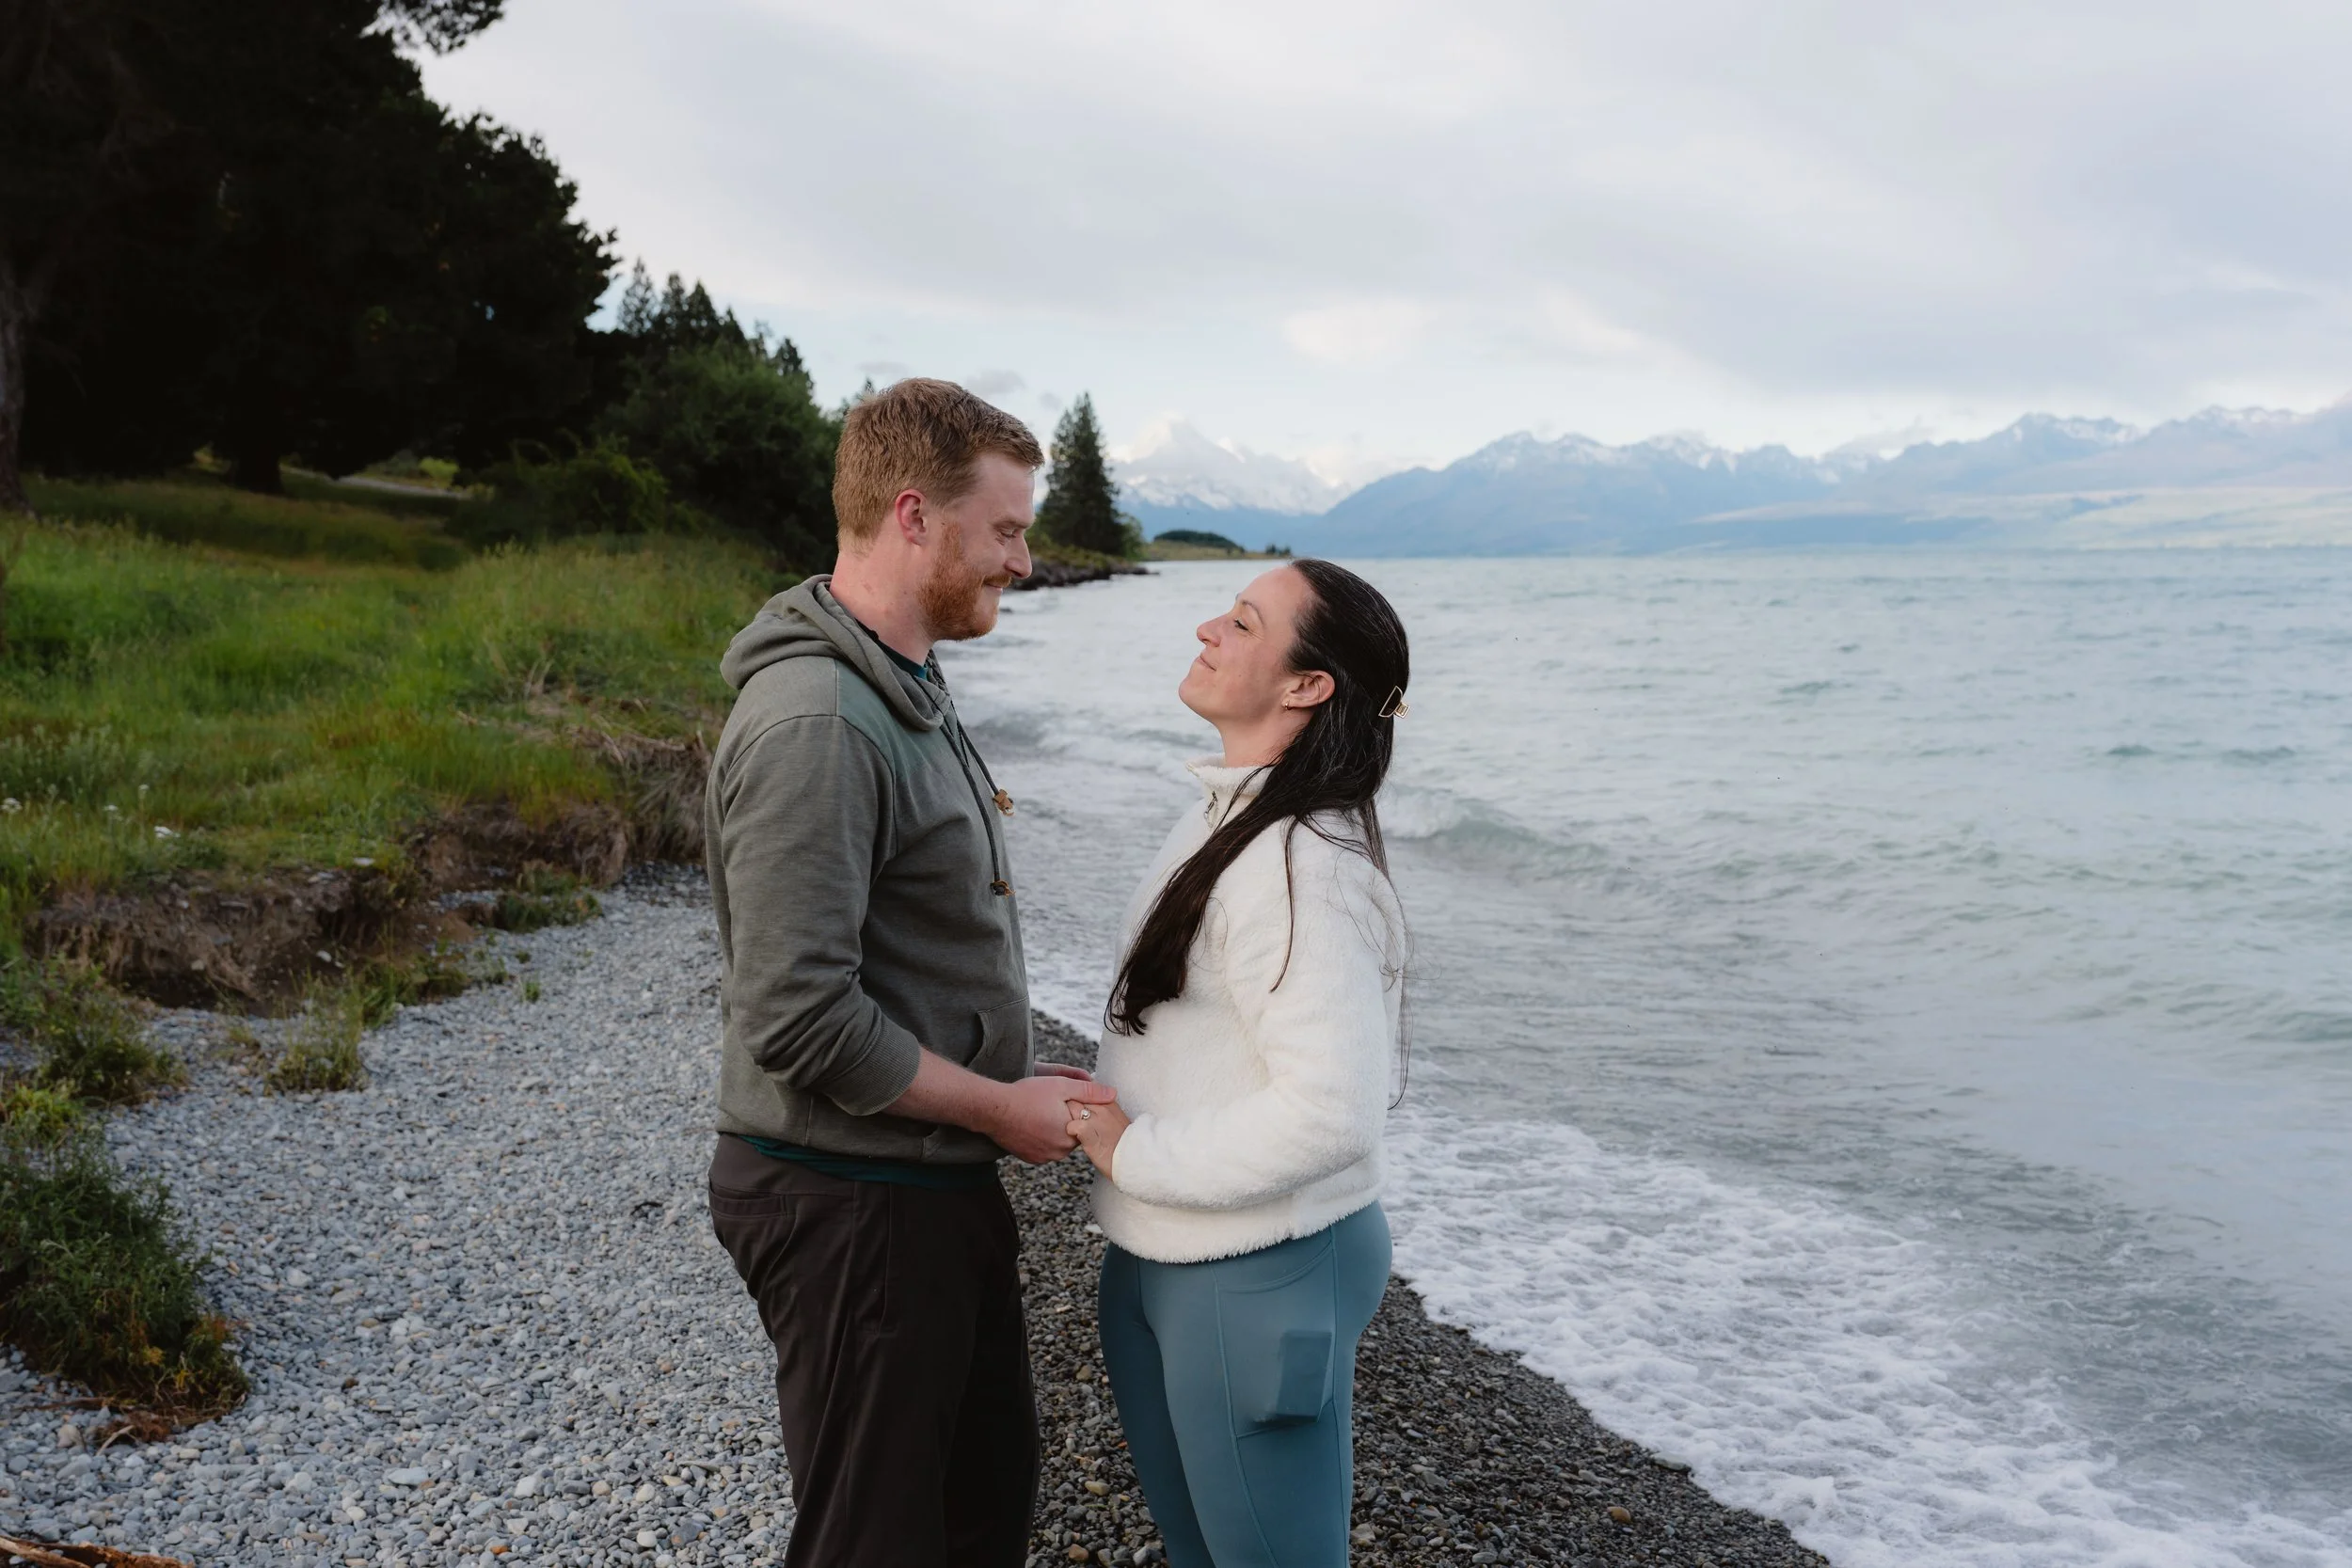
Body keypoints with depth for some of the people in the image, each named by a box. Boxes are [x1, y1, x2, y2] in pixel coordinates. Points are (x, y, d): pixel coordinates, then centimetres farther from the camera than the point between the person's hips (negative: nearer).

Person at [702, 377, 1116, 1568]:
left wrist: (1022, 1077, 7)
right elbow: (800, 1021, -29)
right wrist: (1001, 1107, -17)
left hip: (938, 1182, 10)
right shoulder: (814, 722, -24)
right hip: (852, 1203, -10)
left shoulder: (905, 690, 10)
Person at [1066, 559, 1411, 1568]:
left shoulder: (1301, 868, -25)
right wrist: (1108, 1115, 2)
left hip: (1258, 1282, -9)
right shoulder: (1228, 816, 5)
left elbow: (1331, 1110, -31)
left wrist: (1139, 1154, -20)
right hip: (1160, 1257, 9)